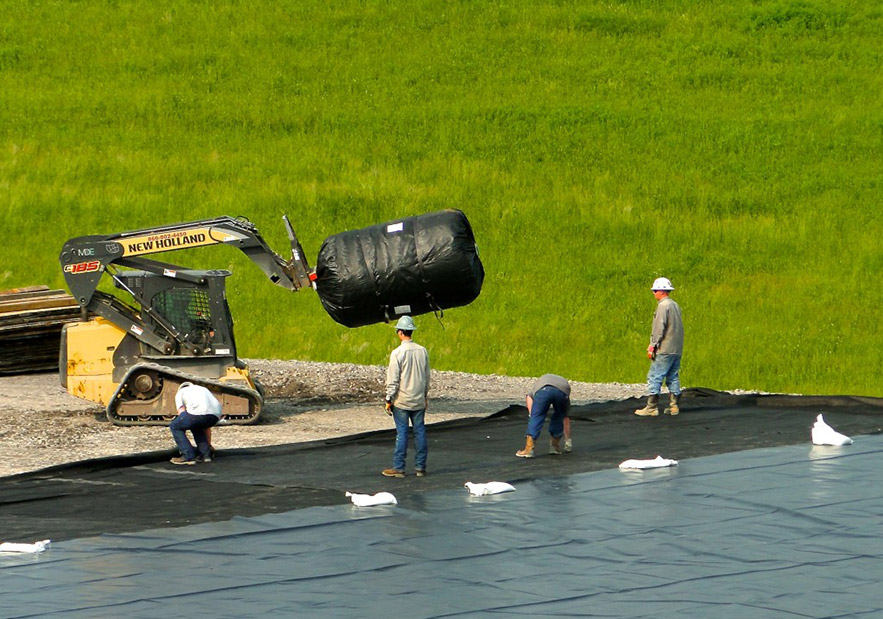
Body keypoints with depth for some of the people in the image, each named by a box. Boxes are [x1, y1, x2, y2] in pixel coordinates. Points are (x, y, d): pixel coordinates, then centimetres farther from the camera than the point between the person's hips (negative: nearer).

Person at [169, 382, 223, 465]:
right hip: (215, 415, 6)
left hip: (198, 413, -6)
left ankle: (188, 456, 3)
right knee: (196, 427, 35)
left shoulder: (180, 393, 27)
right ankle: (206, 454, 21)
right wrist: (208, 443, 48)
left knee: (174, 426, 15)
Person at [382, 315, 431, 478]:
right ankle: (420, 466, 12)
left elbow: (393, 380, -12)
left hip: (401, 401, -4)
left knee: (402, 433, -1)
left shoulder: (397, 353, -14)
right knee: (420, 431, 9)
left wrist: (389, 400, -3)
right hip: (419, 401, 4)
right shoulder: (422, 351, 2)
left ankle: (398, 467, 1)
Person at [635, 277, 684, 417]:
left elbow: (659, 328, -16)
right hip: (677, 350, 9)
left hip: (665, 350, -9)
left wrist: (652, 346, -13)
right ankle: (674, 406, 11)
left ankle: (652, 407, -10)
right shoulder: (675, 305, 16)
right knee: (673, 378, 11)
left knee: (655, 378, -7)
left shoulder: (663, 306, -11)